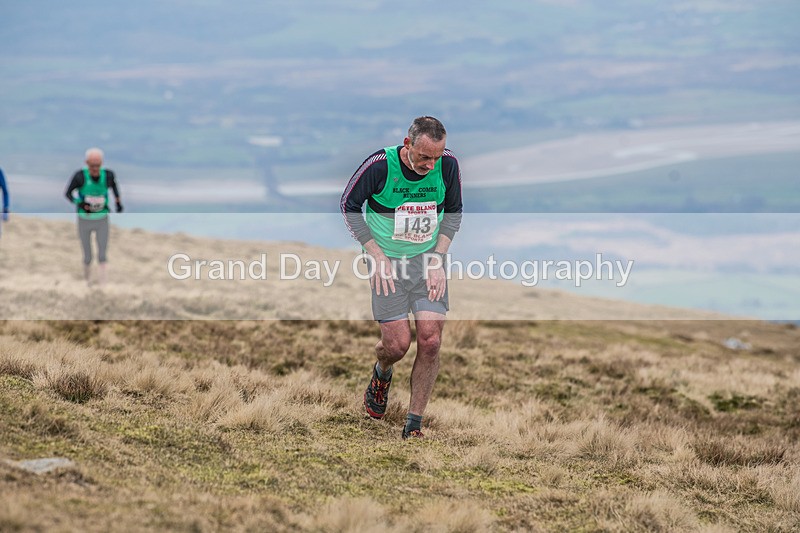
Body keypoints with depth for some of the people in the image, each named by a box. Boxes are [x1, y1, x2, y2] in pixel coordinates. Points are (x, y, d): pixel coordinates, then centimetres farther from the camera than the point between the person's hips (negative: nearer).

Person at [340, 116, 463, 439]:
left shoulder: (448, 165, -10)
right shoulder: (380, 164, -19)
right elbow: (349, 204, -5)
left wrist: (438, 258, -3)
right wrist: (376, 255, -9)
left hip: (428, 259, 2)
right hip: (388, 262, -2)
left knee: (430, 340, -10)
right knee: (397, 344, -9)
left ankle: (413, 426, 2)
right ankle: (382, 374, 31)